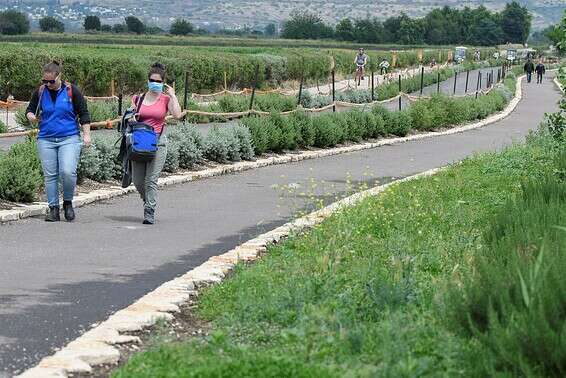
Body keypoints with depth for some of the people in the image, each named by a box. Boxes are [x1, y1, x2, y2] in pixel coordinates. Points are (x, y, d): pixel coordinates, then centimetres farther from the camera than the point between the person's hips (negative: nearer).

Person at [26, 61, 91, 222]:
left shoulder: (72, 91, 1)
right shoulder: (40, 92, 7)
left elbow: (84, 114, 5)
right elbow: (30, 109, 19)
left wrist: (86, 134, -1)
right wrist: (31, 117, -4)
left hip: (69, 138, -3)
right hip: (46, 140, 3)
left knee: (68, 172, -17)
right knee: (50, 176, 1)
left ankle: (68, 203, 5)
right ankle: (53, 209, 9)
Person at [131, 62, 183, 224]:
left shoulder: (166, 99, 2)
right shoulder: (138, 99, 9)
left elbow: (178, 115, -15)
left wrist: (172, 95, -8)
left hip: (158, 142, -3)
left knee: (151, 180, -11)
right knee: (137, 180, 5)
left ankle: (149, 212, -6)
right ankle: (148, 202, 33)